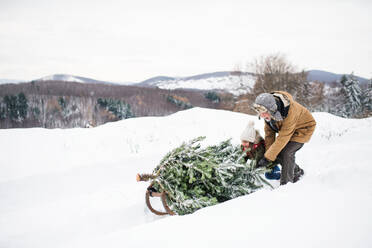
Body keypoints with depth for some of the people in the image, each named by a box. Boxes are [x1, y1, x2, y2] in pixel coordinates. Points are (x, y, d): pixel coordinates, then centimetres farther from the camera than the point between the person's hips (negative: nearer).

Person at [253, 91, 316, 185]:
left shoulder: (290, 111, -40)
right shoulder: (268, 112, -20)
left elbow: (282, 138, -37)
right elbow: (269, 132, -10)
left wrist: (268, 157, -34)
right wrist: (268, 153, -14)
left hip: (303, 127, -7)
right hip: (286, 128, 7)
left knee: (286, 152, -22)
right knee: (278, 153, -3)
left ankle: (286, 184, -10)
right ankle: (297, 172, 20)